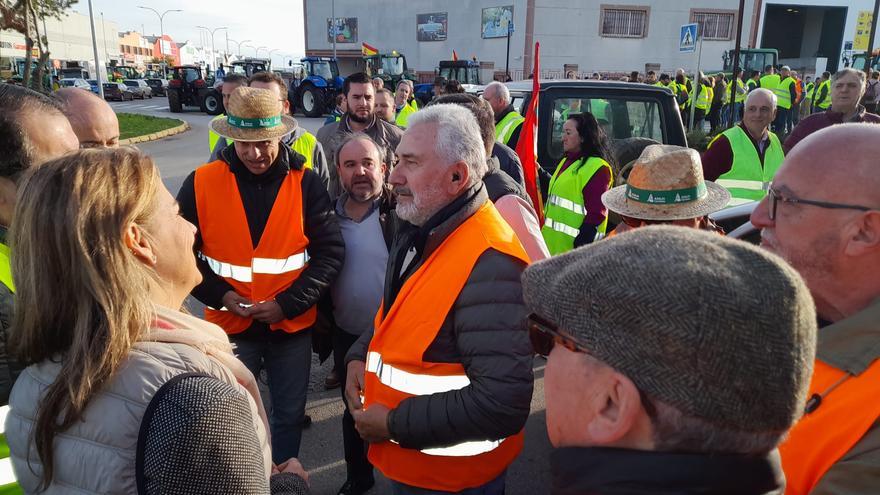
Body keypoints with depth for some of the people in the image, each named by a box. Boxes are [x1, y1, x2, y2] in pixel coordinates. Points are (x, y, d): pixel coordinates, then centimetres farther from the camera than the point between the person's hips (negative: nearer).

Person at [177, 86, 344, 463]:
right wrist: (220, 295, -11)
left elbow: (330, 251, -8)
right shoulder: (201, 183, -6)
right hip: (229, 325, 0)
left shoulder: (306, 183, -7)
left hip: (292, 324, 0)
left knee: (290, 414, 16)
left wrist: (289, 303, -16)